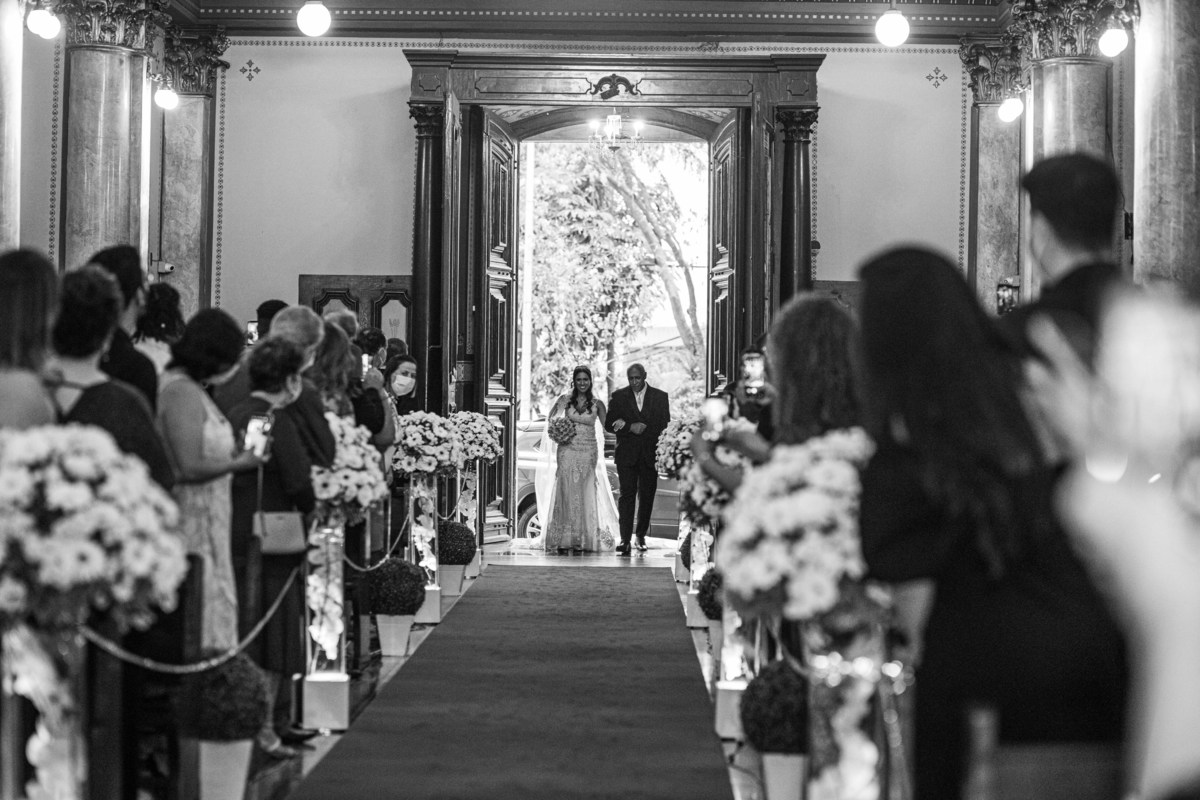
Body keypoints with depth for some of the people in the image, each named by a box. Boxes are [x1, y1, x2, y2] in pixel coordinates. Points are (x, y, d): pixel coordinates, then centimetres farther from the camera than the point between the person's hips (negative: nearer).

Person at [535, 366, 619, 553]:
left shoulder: (597, 404, 5)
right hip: (567, 451, 0)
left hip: (588, 452, 0)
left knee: (585, 494, -2)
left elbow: (606, 427, 7)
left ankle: (583, 539, 3)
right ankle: (563, 540, -4)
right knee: (566, 492, -4)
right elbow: (550, 419, 15)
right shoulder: (564, 400, 6)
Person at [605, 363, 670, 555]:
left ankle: (641, 535, 22)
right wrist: (631, 427, -13)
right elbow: (609, 424, 3)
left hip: (650, 454, 1)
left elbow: (665, 426, 0)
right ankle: (625, 540, -13)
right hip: (626, 454, -1)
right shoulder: (618, 396, 7)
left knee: (647, 497, 5)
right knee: (627, 495, -9)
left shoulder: (660, 397, 7)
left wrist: (634, 426, -8)